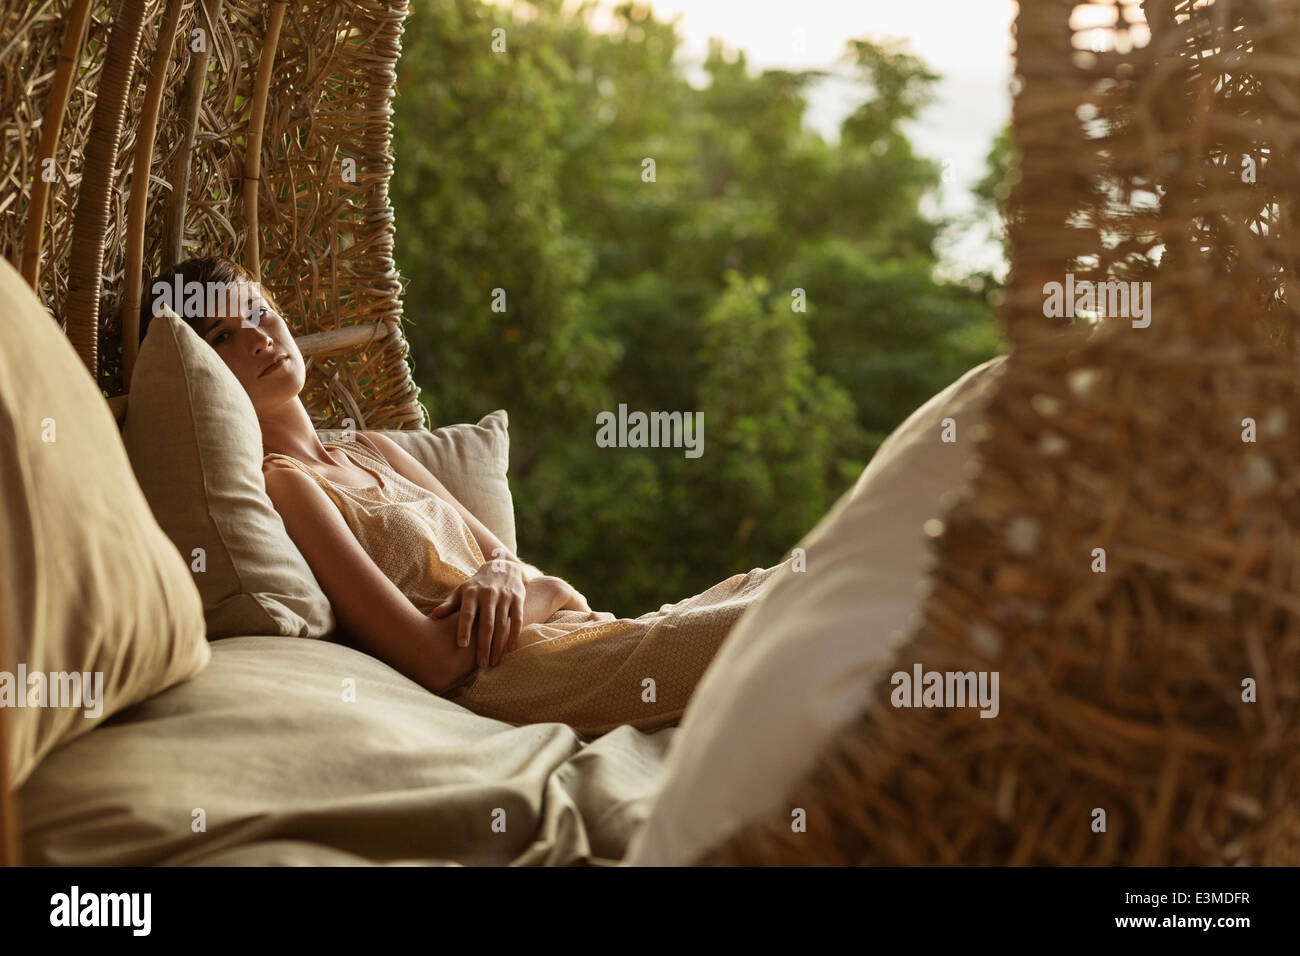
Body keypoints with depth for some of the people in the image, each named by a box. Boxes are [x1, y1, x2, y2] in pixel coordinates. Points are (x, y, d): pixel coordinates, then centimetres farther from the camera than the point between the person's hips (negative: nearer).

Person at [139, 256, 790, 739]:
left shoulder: (372, 452, 20)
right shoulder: (277, 483, -7)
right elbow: (430, 657, -15)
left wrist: (501, 573, -6)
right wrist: (540, 592, -3)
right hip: (507, 678, -8)